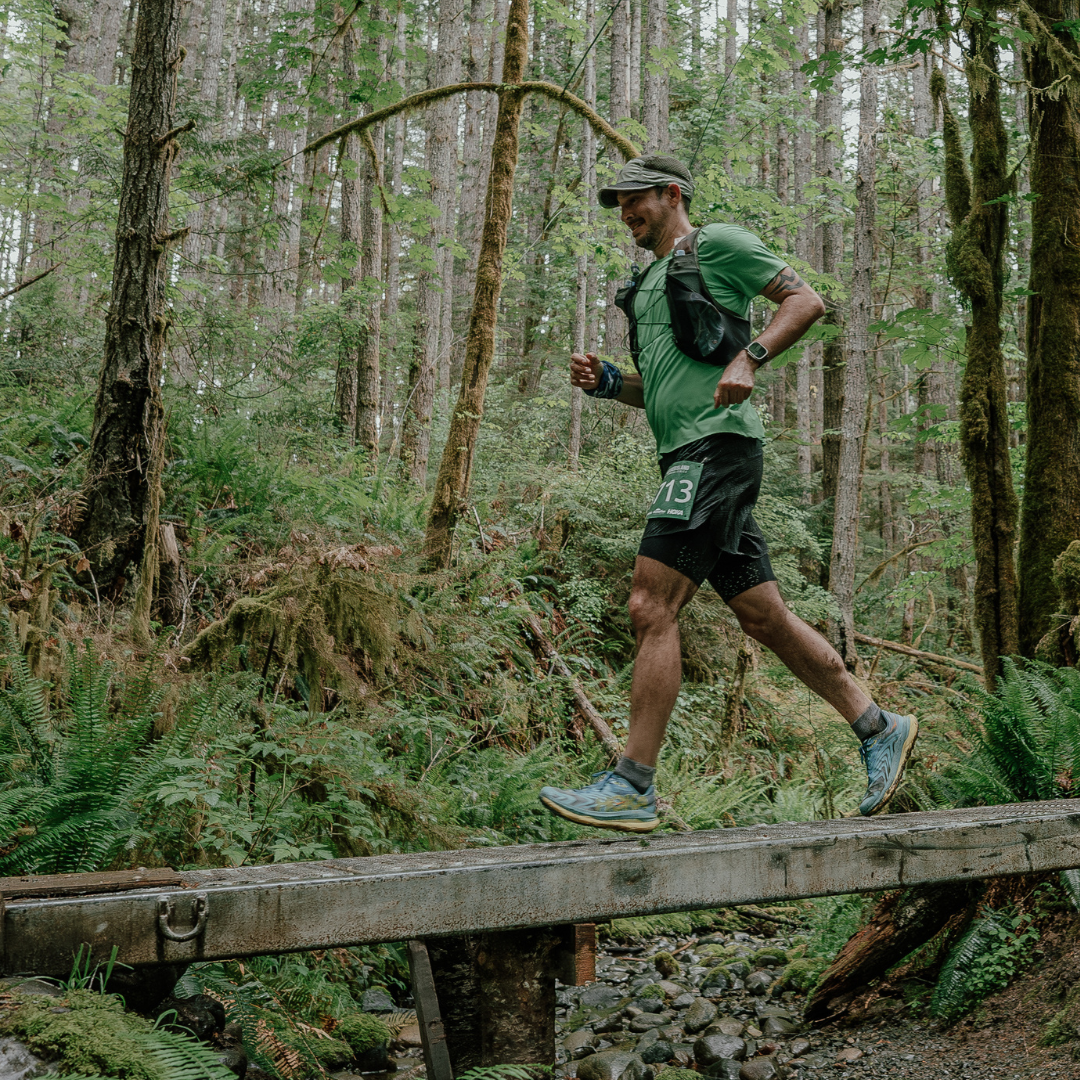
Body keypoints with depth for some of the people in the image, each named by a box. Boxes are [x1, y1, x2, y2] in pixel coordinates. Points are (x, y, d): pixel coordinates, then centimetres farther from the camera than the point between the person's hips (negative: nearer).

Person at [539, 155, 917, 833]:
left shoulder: (718, 244, 3)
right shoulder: (653, 279, 27)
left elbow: (807, 301, -4)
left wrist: (749, 358, -17)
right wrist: (606, 381, 11)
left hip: (717, 446, -9)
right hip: (688, 456, 9)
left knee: (651, 608, -15)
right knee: (764, 616, 8)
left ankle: (632, 789, -12)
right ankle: (878, 728, 19)